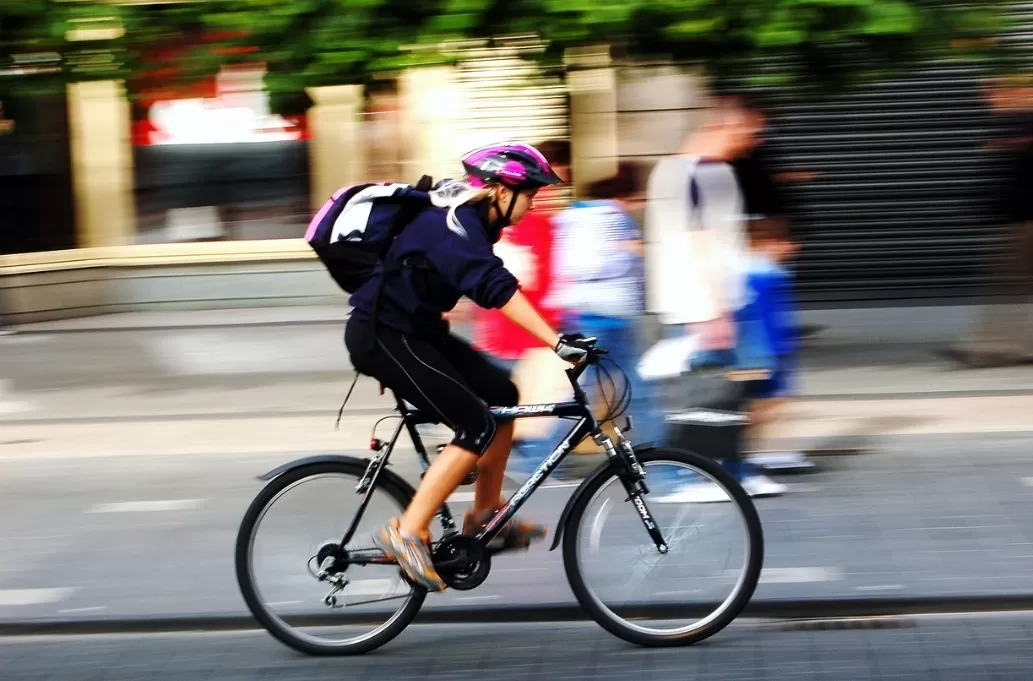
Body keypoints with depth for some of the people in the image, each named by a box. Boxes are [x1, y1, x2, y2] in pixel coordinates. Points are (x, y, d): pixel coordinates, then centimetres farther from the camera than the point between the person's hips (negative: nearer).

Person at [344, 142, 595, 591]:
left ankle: (485, 514, 17)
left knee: (501, 394, 8)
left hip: (413, 328, 10)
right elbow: (497, 289, -36)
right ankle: (407, 534, -12)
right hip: (382, 336, -10)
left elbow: (490, 282, 18)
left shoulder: (473, 220, 7)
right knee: (477, 426, -14)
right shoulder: (453, 225, -23)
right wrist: (557, 342, -43)